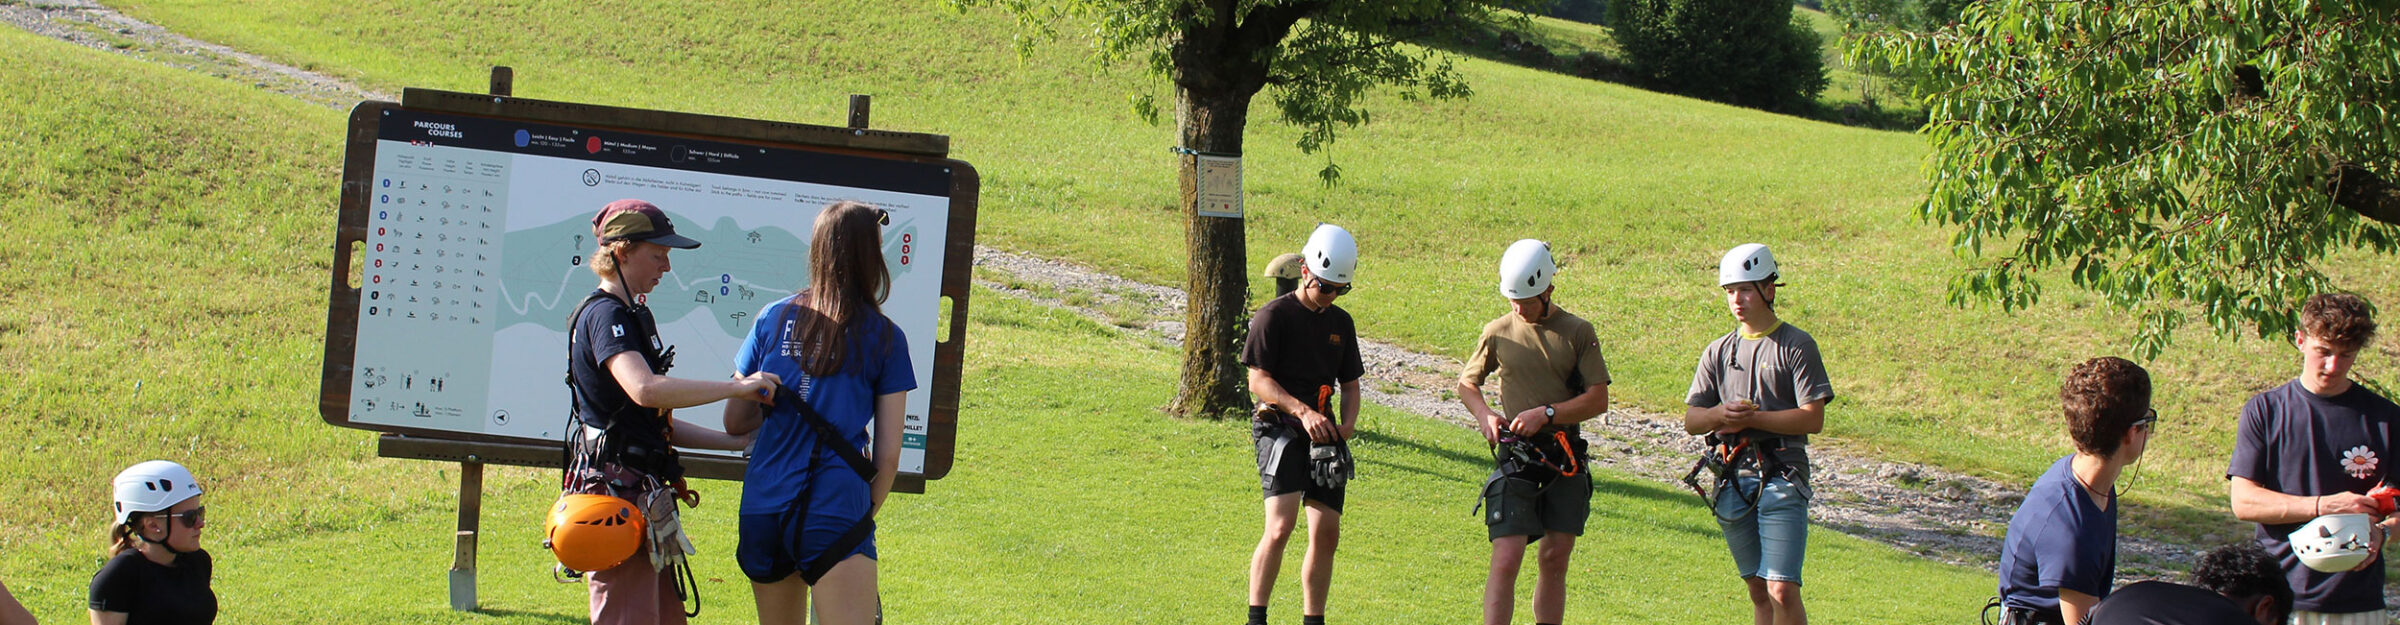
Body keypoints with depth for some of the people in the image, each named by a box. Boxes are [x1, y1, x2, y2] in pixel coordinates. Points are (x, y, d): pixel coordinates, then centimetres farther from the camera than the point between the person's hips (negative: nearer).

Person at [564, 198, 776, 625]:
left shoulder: (632, 316, 21)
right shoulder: (605, 315, -12)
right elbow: (644, 390, -31)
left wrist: (736, 441, 16)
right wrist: (737, 388, -27)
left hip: (642, 496, 10)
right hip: (617, 490, -10)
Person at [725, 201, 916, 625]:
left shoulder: (774, 319, 7)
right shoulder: (885, 338, 0)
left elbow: (735, 422, 12)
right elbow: (888, 452, -1)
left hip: (764, 506, 4)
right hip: (836, 509, -4)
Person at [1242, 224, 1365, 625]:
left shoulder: (1340, 323, 14)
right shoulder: (1274, 316, -5)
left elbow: (1350, 382, 20)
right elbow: (1259, 381, -10)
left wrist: (1349, 422, 0)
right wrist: (1303, 412, -21)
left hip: (1323, 433, 6)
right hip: (1279, 427, -6)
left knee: (1327, 534, 4)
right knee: (1280, 525, -21)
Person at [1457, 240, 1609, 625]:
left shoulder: (1578, 333, 2)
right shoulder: (1498, 333, 4)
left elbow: (1598, 400, -2)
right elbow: (1466, 384, 18)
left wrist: (1546, 413, -14)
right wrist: (1484, 414, -3)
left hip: (1565, 460, 1)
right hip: (1516, 455, -1)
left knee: (1555, 560, 6)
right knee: (1506, 560, -11)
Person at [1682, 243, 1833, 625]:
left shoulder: (1797, 346, 0)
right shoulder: (1719, 351, 15)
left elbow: (1813, 419, -7)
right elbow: (1691, 420, 11)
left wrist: (1752, 418, -14)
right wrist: (1720, 414, -11)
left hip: (1781, 478, -5)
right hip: (1732, 477, 5)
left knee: (1782, 591, -14)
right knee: (1758, 591, 9)